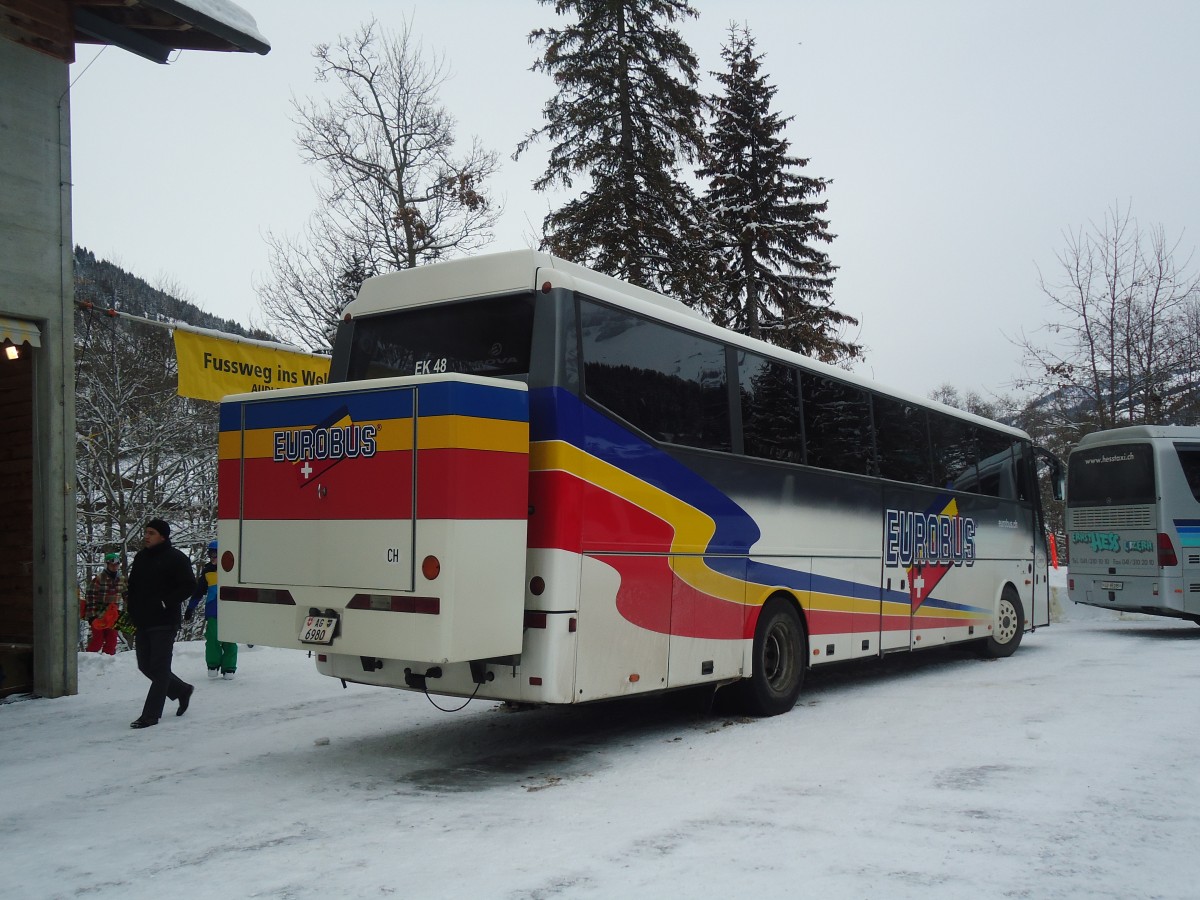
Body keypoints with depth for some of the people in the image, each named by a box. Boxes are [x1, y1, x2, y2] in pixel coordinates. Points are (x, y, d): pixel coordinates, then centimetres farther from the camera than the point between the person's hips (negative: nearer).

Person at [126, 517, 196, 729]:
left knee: (159, 668, -5)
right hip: (143, 622, 8)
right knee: (146, 666, 12)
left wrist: (166, 602, -20)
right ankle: (182, 690, 31)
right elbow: (132, 587, 20)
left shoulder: (175, 558, -8)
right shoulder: (141, 557, 13)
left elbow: (189, 586, -12)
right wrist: (132, 613, 9)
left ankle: (150, 715, -2)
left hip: (164, 622, -8)